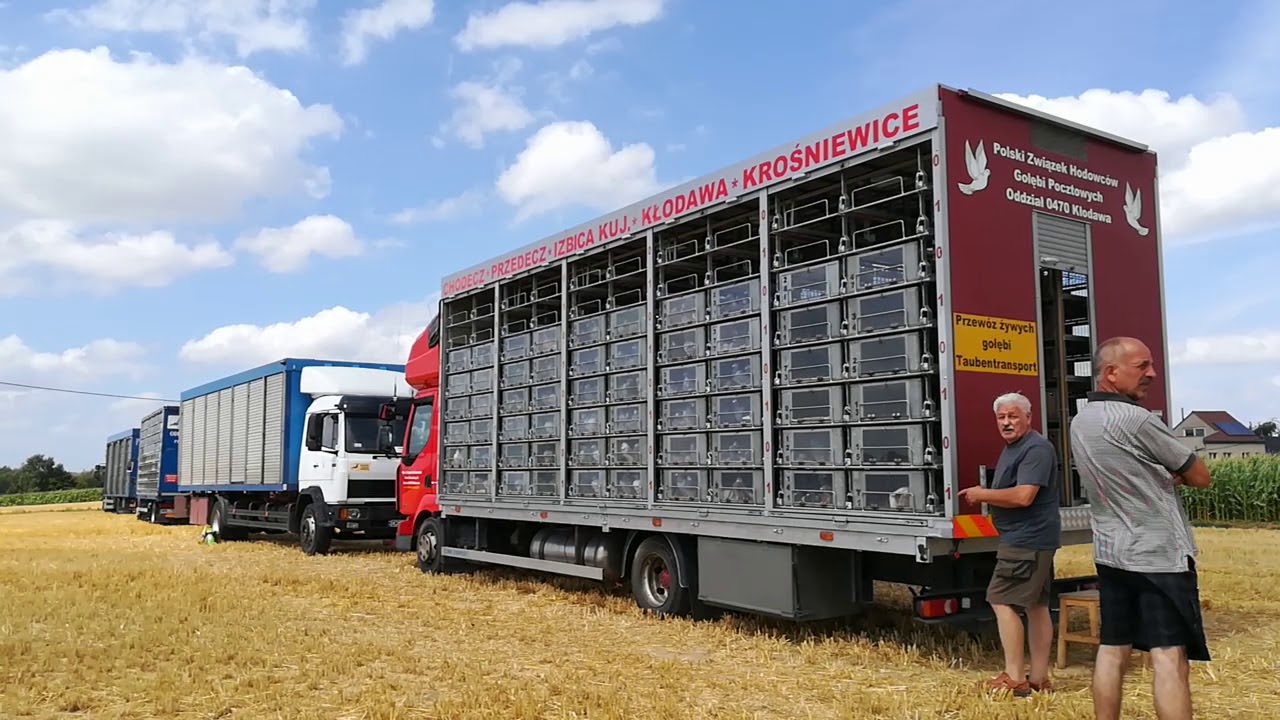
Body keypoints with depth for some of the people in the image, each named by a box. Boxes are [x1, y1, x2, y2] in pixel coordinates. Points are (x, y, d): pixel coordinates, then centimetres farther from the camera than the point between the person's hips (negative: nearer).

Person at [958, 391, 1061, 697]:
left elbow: (1023, 496, -27)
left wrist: (982, 494, -15)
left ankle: (1014, 679, -6)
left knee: (1001, 601, -10)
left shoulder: (1036, 448, -18)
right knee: (1036, 605, 11)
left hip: (1027, 538, -11)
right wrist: (984, 495, 2)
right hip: (1030, 538, 11)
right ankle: (1038, 678, 17)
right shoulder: (1012, 447, 16)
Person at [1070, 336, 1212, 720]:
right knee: (1169, 656, -5)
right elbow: (1200, 477, -7)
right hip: (1159, 555, -8)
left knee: (1111, 649, 10)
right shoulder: (1137, 420, -17)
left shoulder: (1080, 423, 8)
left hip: (1110, 553, 8)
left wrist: (1162, 473, 1)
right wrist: (1170, 472, 11)